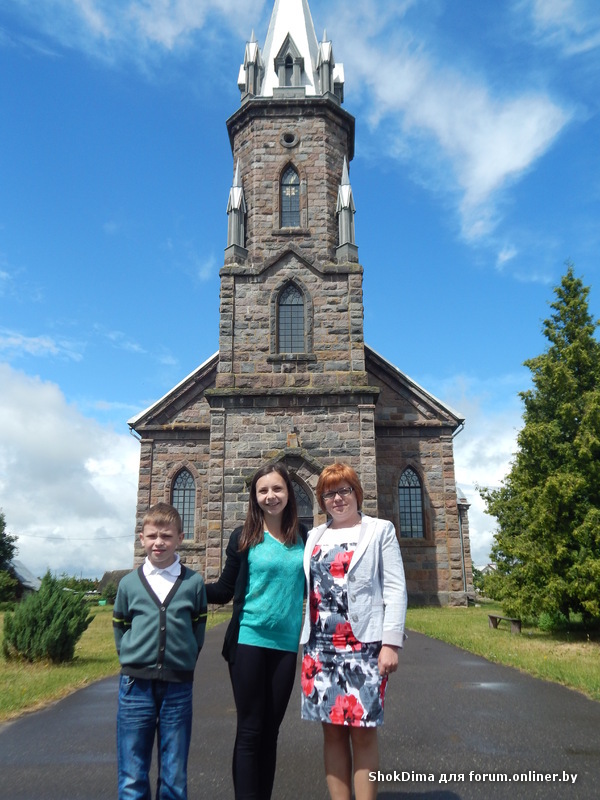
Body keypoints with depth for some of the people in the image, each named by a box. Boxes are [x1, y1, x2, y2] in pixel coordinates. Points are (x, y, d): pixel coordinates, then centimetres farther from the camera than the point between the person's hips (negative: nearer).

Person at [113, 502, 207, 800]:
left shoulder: (194, 582, -1)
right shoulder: (129, 583, 1)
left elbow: (198, 628, 8)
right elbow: (120, 628, 11)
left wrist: (184, 662, 3)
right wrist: (131, 659, 3)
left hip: (178, 688, 0)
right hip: (136, 685, 0)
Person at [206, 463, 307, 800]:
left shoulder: (303, 536, 4)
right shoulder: (244, 537, -4)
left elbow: (309, 586, 12)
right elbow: (225, 590, -1)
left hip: (286, 643, 3)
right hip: (248, 640, -3)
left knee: (271, 729, 15)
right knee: (250, 731, 3)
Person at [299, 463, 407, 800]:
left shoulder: (380, 530, 2)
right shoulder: (315, 536, 14)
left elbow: (395, 590, -3)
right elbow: (308, 588, 14)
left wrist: (391, 643, -11)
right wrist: (305, 640, 8)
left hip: (364, 644, -4)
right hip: (320, 645, 4)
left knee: (363, 730, -1)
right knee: (332, 729, 8)